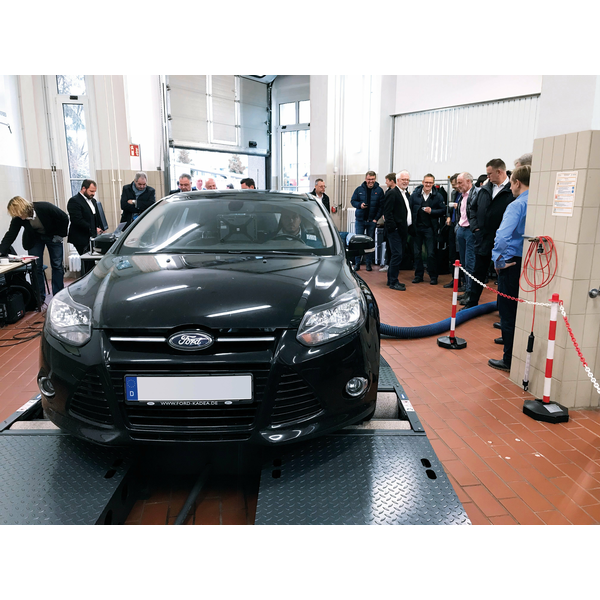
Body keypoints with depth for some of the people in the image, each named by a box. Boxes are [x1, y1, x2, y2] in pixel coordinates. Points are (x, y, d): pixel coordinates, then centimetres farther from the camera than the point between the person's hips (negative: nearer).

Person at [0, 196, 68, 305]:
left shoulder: (45, 207, -31)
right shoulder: (18, 218, -21)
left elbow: (64, 218, -18)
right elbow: (10, 235, -18)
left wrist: (60, 235, -12)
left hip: (52, 236, -2)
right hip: (34, 238, 2)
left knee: (57, 265, -2)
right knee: (36, 267, -4)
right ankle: (40, 297, 6)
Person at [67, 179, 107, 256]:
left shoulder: (93, 201, 19)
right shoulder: (74, 201, -8)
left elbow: (97, 217, 22)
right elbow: (78, 221, -17)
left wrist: (101, 229, 3)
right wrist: (94, 229, -20)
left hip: (92, 237, 7)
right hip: (81, 239, -7)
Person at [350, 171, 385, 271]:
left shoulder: (379, 190, 0)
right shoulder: (359, 189, 2)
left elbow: (381, 206, 0)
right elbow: (353, 201, 8)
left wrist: (376, 218, -8)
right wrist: (360, 205, -13)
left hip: (372, 221, 0)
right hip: (360, 220, 0)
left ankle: (368, 263, 15)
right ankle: (357, 263, 10)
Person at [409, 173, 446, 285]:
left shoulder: (437, 196, 0)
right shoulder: (415, 194, 3)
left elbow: (443, 210, 2)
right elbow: (410, 208, 2)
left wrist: (431, 211, -13)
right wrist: (411, 224, -7)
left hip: (430, 228, -2)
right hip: (417, 227, 2)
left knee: (431, 254, 0)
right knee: (417, 253, 9)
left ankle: (433, 276, 11)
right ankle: (418, 275, 21)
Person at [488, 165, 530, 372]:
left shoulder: (517, 205, -15)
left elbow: (502, 236, -28)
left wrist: (498, 260, -15)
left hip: (513, 263, -7)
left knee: (508, 312, 2)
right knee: (522, 309, 20)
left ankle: (510, 360, 9)